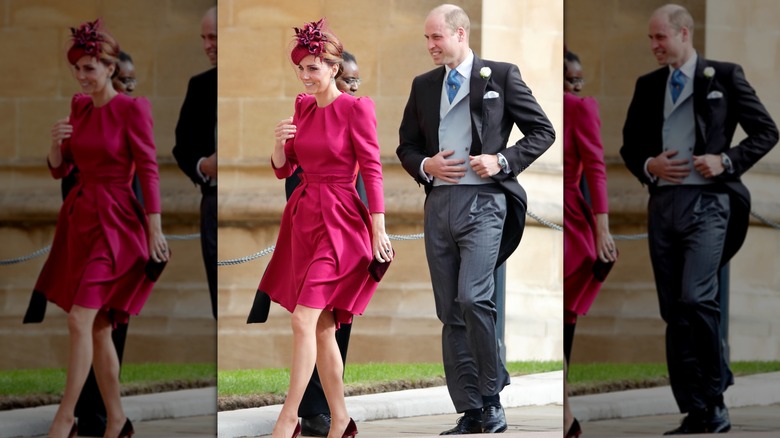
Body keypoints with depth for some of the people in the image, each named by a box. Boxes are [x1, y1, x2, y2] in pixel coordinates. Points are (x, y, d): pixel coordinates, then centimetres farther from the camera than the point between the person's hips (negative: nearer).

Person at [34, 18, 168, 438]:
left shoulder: (132, 109, -10)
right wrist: (56, 142, -9)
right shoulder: (78, 106, 10)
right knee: (98, 328, 9)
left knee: (80, 320, -16)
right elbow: (59, 169, 13)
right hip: (79, 217, 7)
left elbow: (148, 171, -10)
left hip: (114, 222, -7)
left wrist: (155, 232, -12)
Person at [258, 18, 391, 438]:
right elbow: (283, 169, 14)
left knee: (304, 319, -15)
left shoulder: (355, 109, -10)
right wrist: (280, 142, -8)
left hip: (339, 222, -7)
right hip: (304, 217, 7)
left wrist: (379, 233, -11)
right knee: (322, 327, 9)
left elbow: (372, 171, -10)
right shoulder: (302, 106, 10)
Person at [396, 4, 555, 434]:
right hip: (439, 203, 5)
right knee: (451, 313, 4)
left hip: (483, 201, -5)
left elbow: (542, 131, 3)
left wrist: (503, 161, -11)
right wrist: (425, 166, -2)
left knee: (472, 298, -21)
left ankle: (491, 398, -6)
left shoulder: (501, 76, 2)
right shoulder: (423, 85, 15)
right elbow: (406, 145, 20)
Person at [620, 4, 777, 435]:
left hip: (707, 201, -5)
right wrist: (648, 165, -2)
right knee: (674, 313, 4)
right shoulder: (648, 85, 14)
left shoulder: (724, 76, 1)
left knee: (696, 299, -20)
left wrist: (727, 161, -11)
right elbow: (630, 144, 20)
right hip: (663, 203, 5)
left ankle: (715, 401, -8)